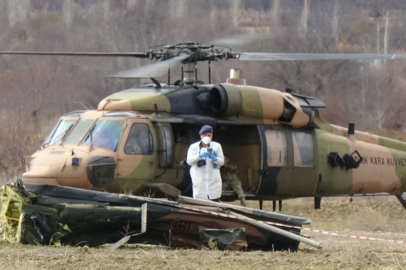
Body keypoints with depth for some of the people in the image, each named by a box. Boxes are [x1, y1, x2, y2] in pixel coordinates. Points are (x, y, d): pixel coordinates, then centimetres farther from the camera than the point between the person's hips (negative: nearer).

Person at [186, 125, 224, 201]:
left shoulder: (216, 146, 15)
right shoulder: (194, 147, 10)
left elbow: (222, 161, 10)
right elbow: (189, 161, -2)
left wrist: (214, 158, -11)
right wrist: (200, 156, -17)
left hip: (213, 180, 1)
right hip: (199, 180, -1)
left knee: (215, 201, -6)